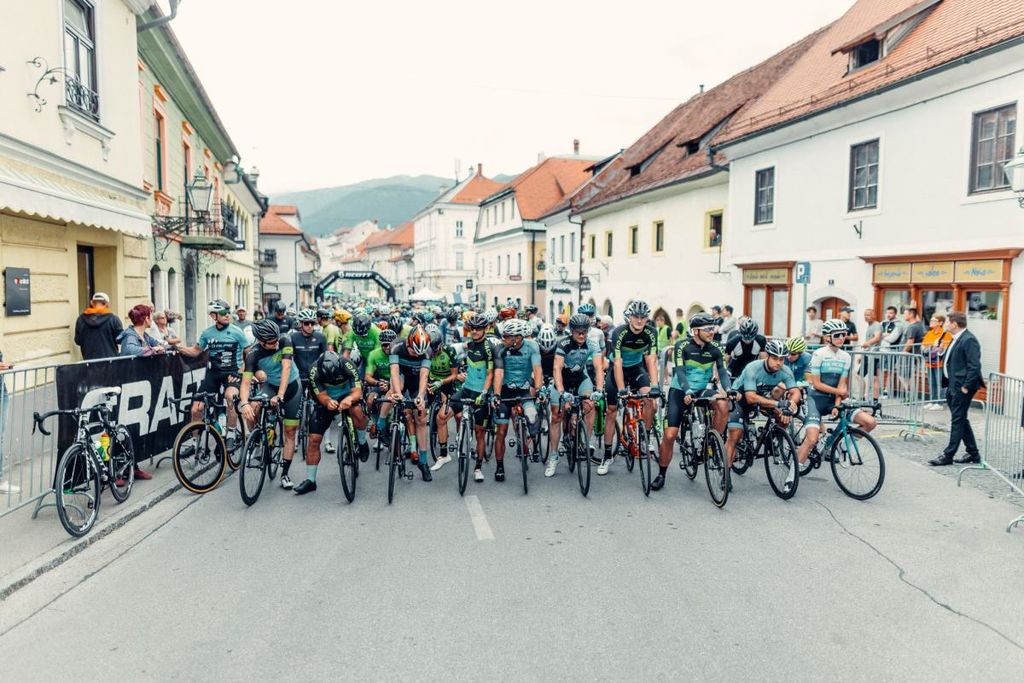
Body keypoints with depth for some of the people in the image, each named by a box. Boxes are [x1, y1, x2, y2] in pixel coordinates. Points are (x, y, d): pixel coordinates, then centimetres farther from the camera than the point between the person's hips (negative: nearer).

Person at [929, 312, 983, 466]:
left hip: (962, 387, -10)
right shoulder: (957, 339, 13)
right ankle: (973, 453, 26)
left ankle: (948, 456, 3)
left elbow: (975, 366, -21)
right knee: (961, 420, 16)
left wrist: (966, 387, -20)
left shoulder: (969, 340, -17)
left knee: (958, 420, -2)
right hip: (953, 387, 10)